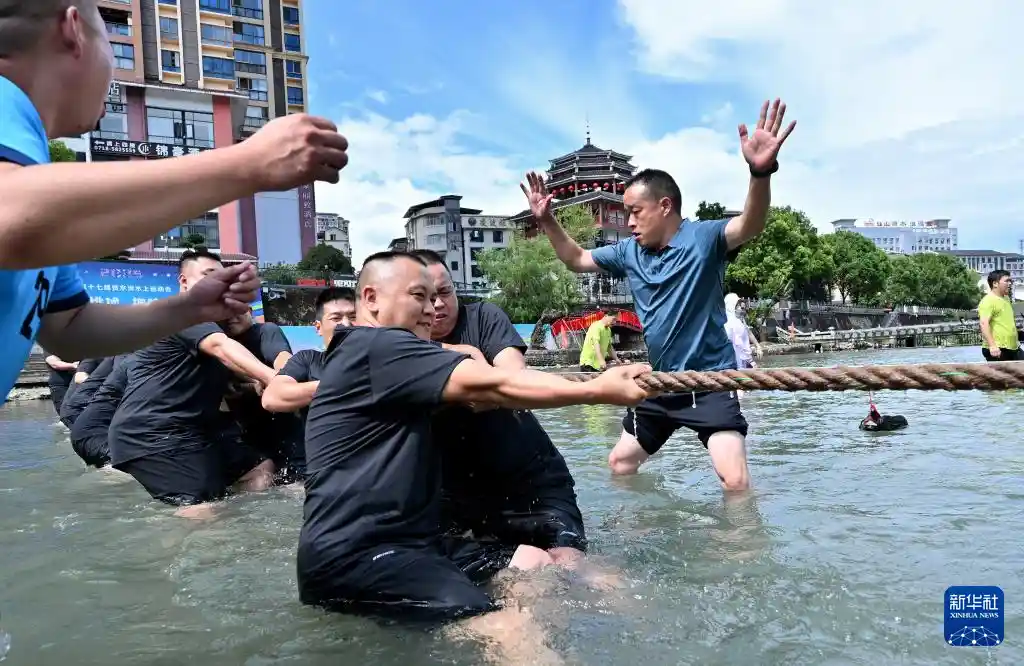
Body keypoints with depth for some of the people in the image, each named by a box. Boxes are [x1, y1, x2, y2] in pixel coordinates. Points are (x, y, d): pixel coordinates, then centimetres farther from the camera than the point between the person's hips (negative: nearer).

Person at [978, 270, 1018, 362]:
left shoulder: (1006, 298, 16)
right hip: (998, 350, -9)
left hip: (1012, 348, 9)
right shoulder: (988, 301, -15)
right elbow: (984, 324, -26)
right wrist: (992, 345, -34)